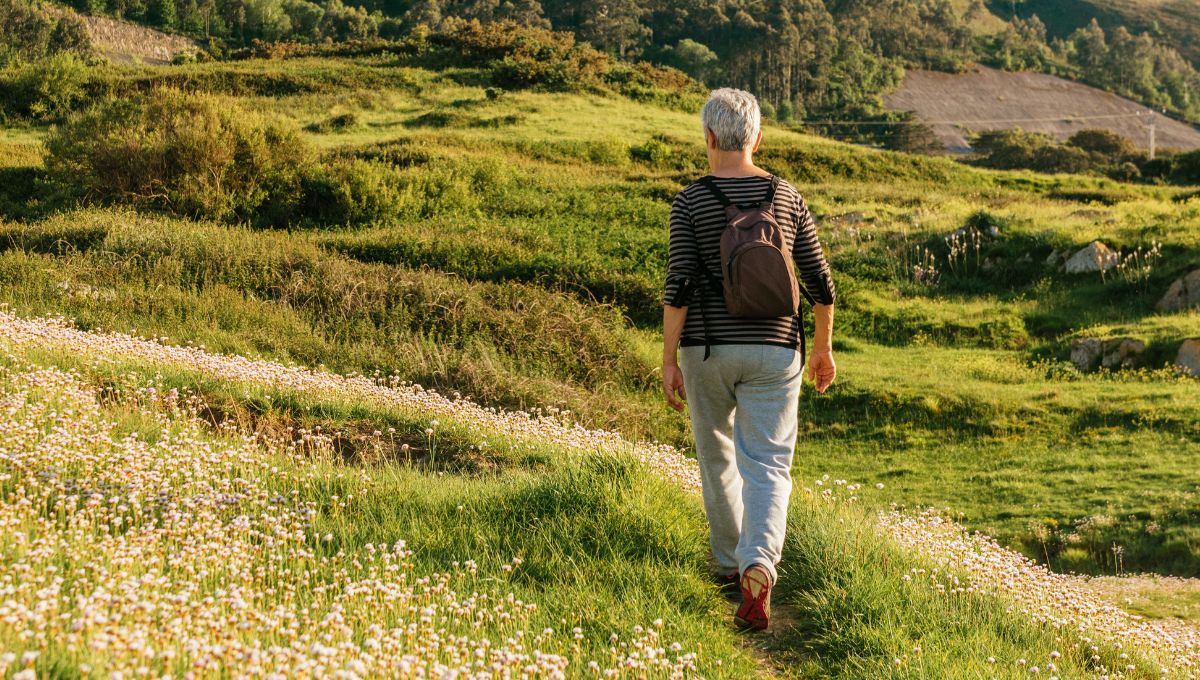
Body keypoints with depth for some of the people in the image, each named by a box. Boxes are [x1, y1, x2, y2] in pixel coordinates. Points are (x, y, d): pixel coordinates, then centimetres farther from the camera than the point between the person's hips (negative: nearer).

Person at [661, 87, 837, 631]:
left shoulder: (690, 202, -7)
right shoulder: (788, 198, 2)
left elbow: (679, 285, -13)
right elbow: (819, 281, 4)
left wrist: (668, 361, -8)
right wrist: (823, 347, 16)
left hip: (707, 349, -1)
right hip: (773, 351, 1)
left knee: (717, 458, 20)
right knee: (767, 466, -1)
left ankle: (731, 563, 35)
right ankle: (758, 568, -26)